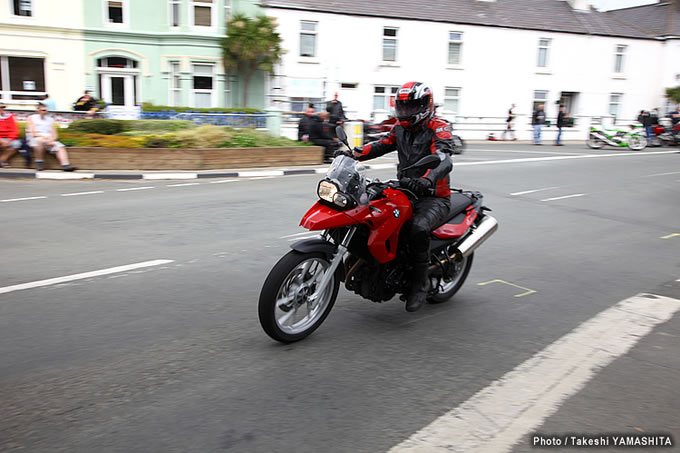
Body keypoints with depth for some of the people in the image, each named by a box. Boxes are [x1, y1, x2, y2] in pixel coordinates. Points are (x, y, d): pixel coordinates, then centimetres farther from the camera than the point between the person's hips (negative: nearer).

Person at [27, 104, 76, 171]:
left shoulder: (51, 120, 19)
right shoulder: (31, 118, 9)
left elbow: (54, 134, 12)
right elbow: (32, 133, -3)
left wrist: (51, 139, -11)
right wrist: (44, 137, -14)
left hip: (50, 140, 4)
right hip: (35, 140, -4)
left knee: (60, 147, -23)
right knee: (40, 140, -38)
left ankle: (66, 165, -41)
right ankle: (39, 162, -27)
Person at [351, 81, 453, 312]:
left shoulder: (438, 128, -11)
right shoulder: (401, 128, 12)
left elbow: (444, 160, -28)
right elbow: (380, 145, 6)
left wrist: (427, 180, -49)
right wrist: (353, 152, -15)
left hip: (434, 197, -7)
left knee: (418, 228, -34)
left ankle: (420, 282, -17)